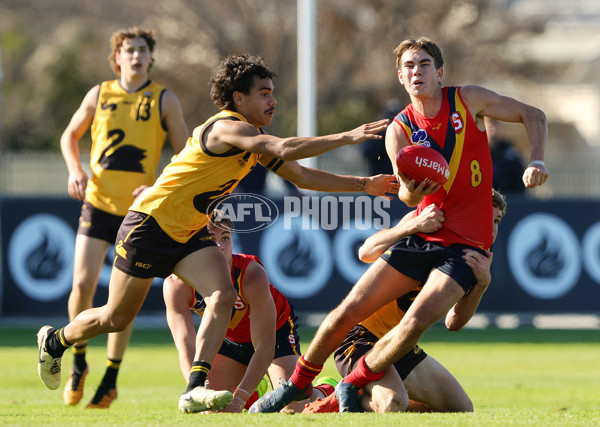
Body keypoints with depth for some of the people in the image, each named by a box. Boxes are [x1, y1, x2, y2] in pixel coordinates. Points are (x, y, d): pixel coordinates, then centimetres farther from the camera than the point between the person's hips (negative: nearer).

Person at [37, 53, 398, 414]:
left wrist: (363, 184, 3)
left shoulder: (255, 140, 6)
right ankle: (54, 341, 34)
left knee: (223, 295, -19)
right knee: (115, 319, 4)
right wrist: (345, 138, -38)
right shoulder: (226, 128, -24)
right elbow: (285, 149, -39)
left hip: (190, 234, 8)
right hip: (150, 225, -8)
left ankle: (195, 390, -25)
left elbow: (302, 176, 10)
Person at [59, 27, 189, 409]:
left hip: (139, 209, -1)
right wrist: (75, 170, 0)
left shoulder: (165, 101, 0)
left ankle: (111, 379, 10)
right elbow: (70, 136, 19)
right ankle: (79, 363, 13)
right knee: (83, 283, -9)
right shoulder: (99, 95, 6)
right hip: (98, 202, 1)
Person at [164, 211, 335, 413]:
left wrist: (239, 398, -49)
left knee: (293, 407, -17)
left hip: (276, 329, -3)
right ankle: (255, 396, 28)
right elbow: (186, 345, -36)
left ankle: (324, 393, 20)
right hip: (230, 337, 3)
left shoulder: (252, 274, -38)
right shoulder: (177, 285, -31)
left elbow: (265, 345, -38)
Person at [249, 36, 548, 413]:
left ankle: (353, 386, -2)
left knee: (416, 322, -23)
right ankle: (298, 384, 17)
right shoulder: (400, 130, 1)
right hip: (420, 239, 3)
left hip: (464, 247, -3)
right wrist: (410, 192, -33)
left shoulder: (468, 100, -2)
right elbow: (408, 197, -8)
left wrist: (536, 162, -11)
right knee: (348, 311, -5)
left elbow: (533, 116, 5)